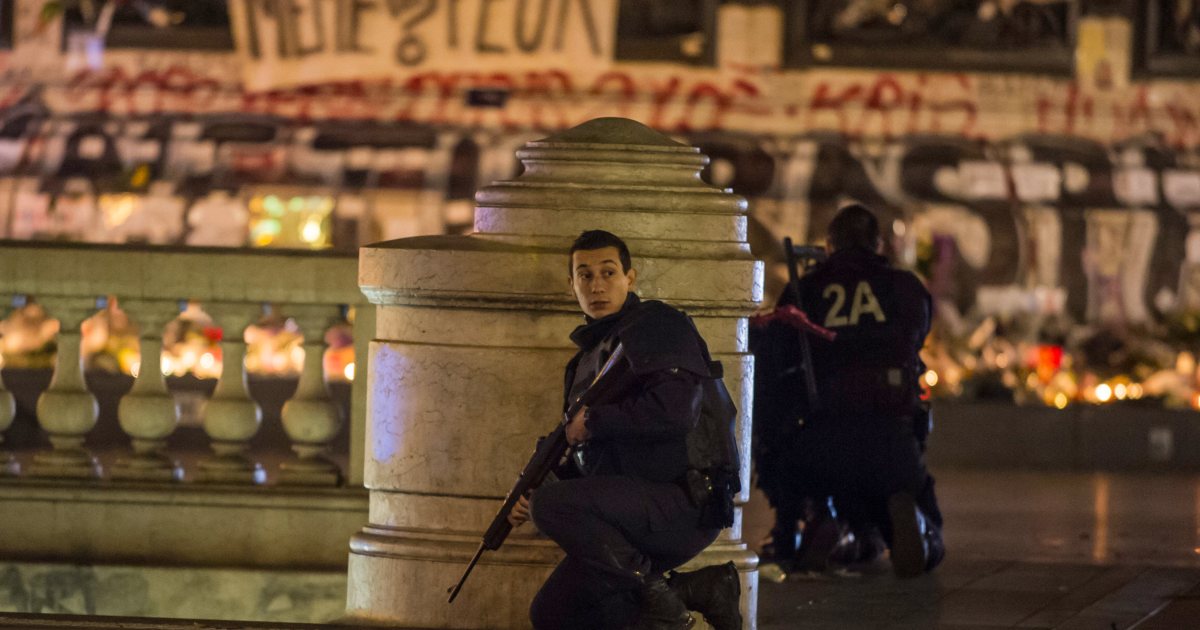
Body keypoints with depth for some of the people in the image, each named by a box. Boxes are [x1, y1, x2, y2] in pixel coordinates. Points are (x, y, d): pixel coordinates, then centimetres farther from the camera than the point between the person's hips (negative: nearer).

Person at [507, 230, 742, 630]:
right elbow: (589, 462, 25)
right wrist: (533, 499, 7)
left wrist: (592, 422, -12)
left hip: (684, 506, -10)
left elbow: (675, 410, -24)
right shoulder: (586, 359, 22)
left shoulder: (656, 325, -6)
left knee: (553, 506, -30)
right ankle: (692, 591, 5)